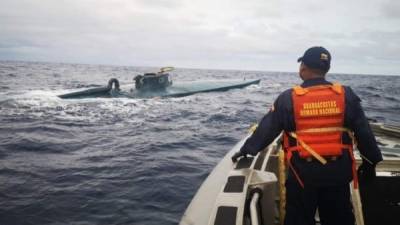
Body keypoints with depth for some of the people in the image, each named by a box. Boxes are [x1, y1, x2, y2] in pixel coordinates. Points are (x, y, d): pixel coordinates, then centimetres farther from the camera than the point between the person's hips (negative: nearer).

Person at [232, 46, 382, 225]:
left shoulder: (288, 98, -8)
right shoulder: (346, 95, -3)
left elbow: (266, 129, -4)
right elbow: (363, 132, 2)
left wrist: (246, 149, 8)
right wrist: (370, 162, 14)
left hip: (303, 172, -2)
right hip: (338, 170, 2)